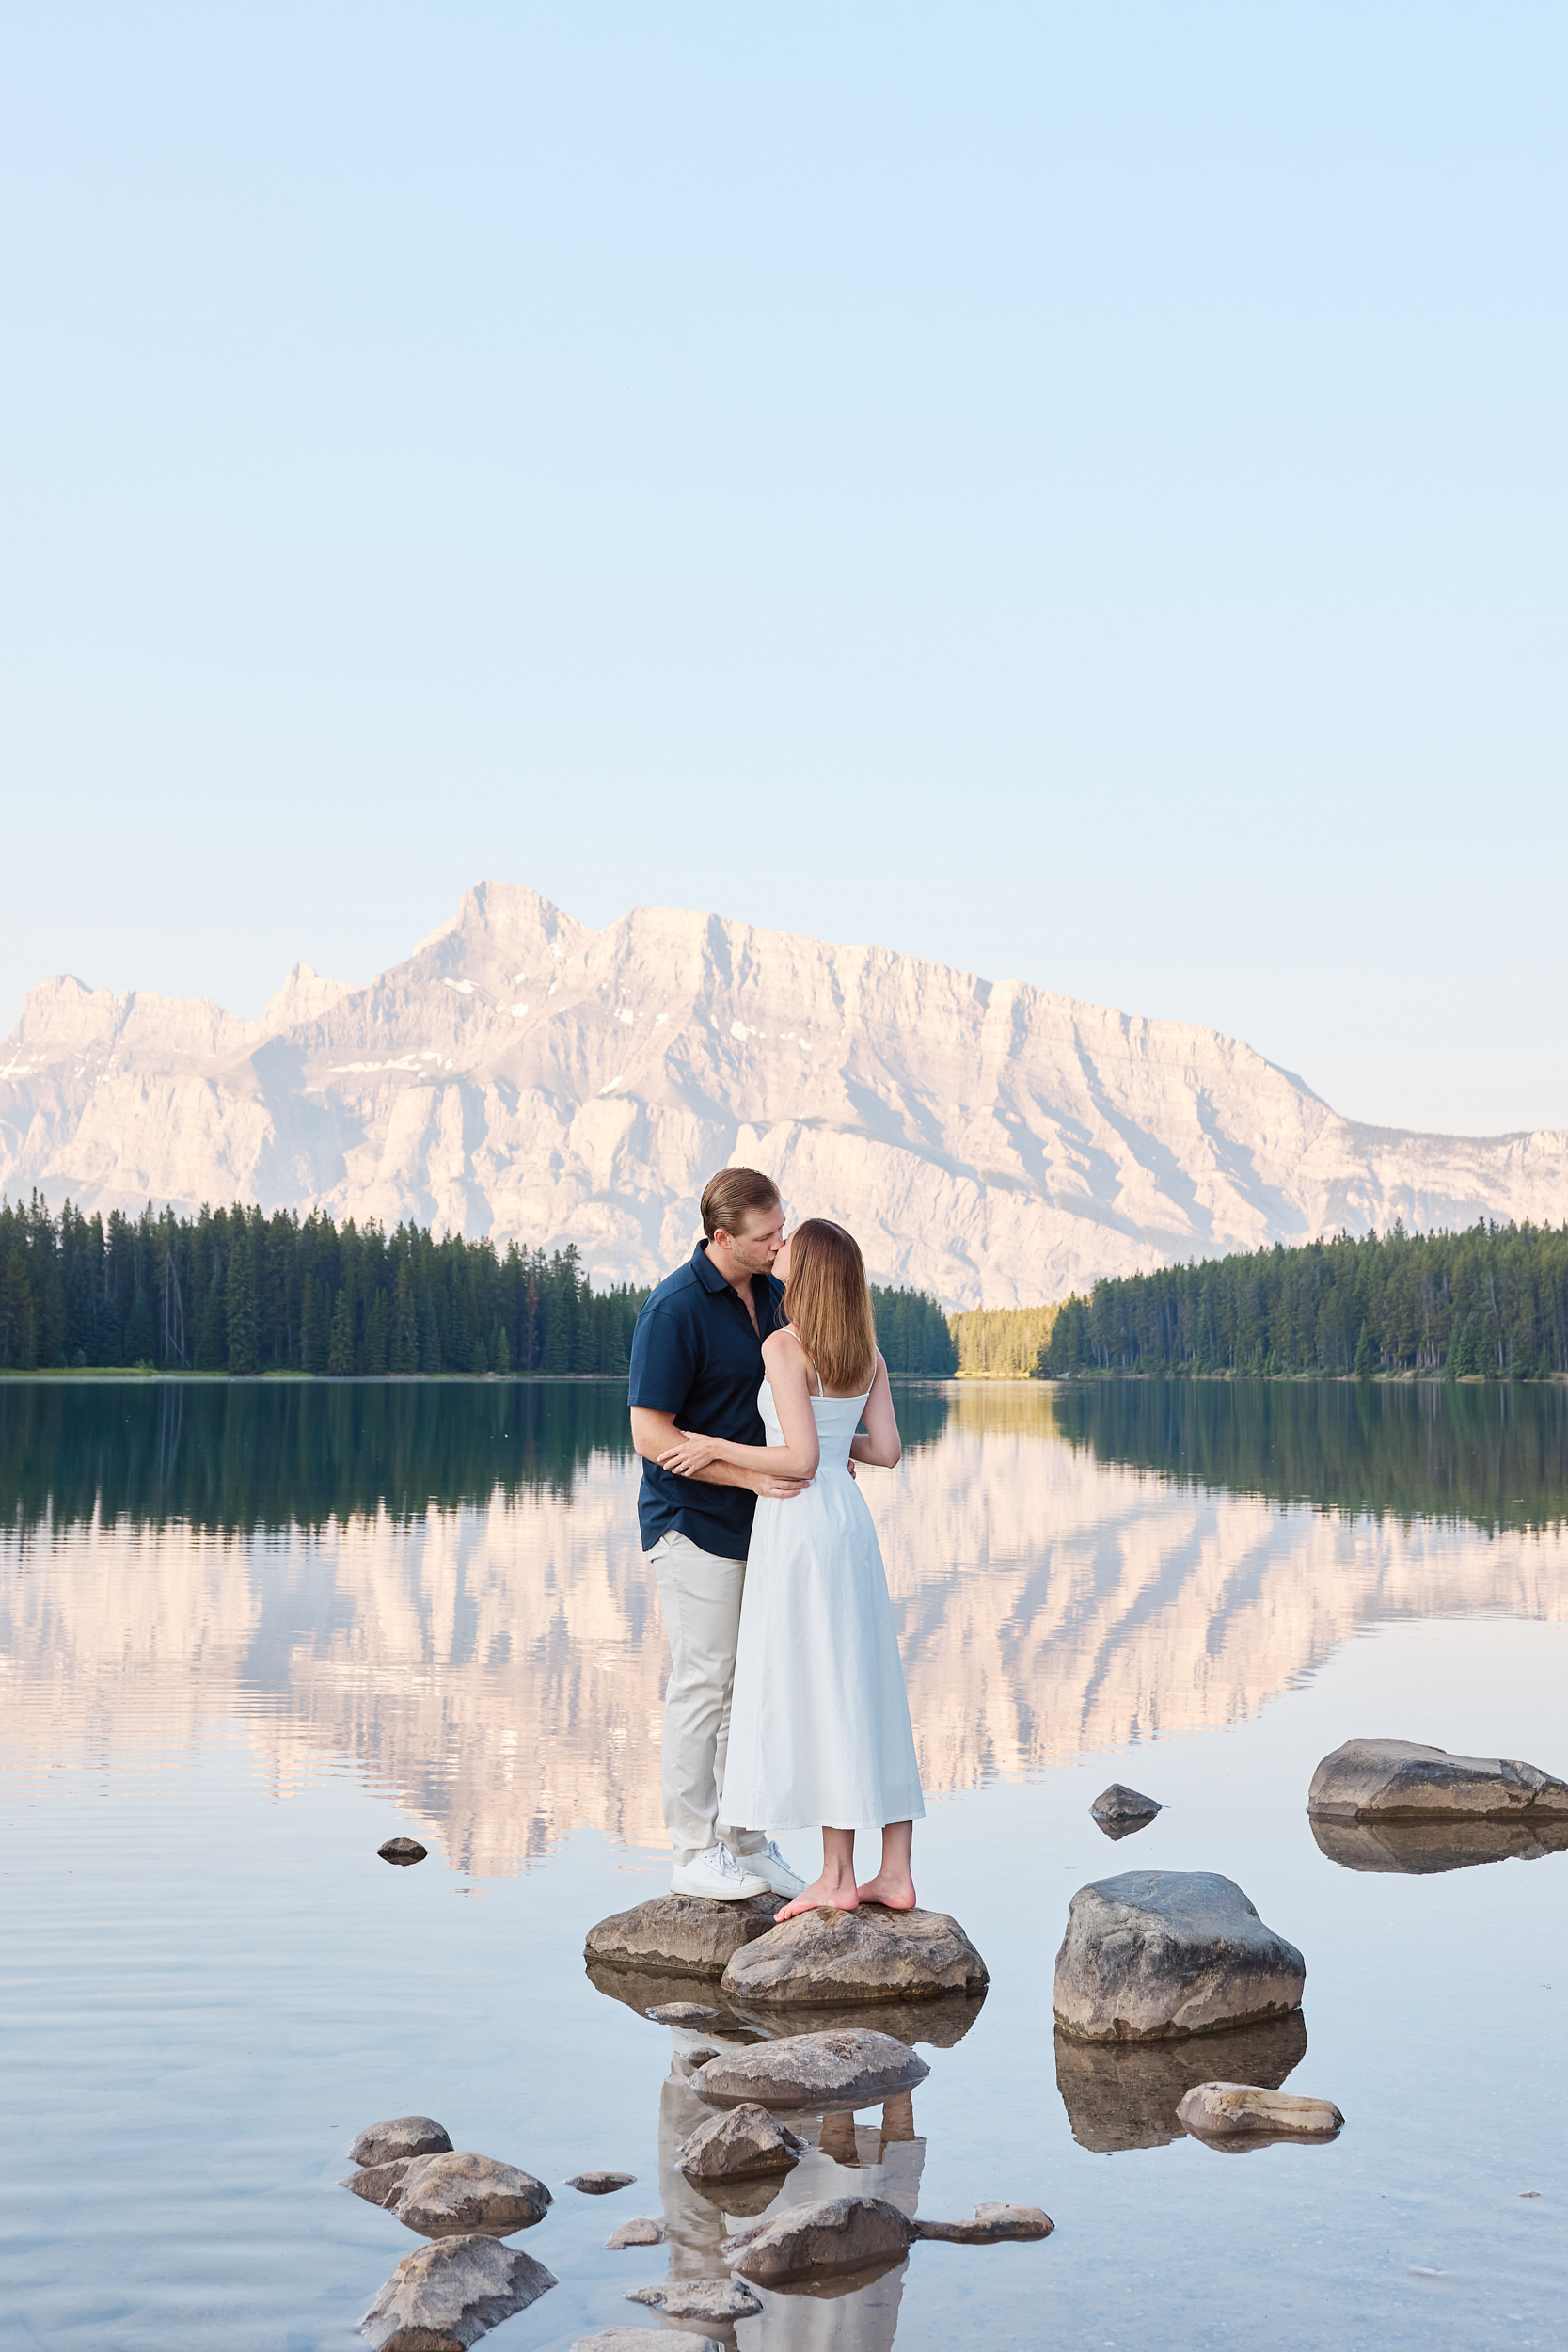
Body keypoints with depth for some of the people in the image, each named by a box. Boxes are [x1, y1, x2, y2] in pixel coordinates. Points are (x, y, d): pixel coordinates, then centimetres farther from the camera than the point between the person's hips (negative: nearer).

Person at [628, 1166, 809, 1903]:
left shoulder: (772, 1295, 7)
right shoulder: (674, 1310, -17)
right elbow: (650, 1435, -19)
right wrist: (750, 1473, -24)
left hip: (759, 1519, 8)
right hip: (694, 1521, -8)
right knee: (704, 1682, -3)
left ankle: (746, 1840, 22)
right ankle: (694, 1852, 7)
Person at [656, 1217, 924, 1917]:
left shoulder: (784, 1347, -13)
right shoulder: (868, 1353, 8)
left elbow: (801, 1460, -19)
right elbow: (886, 1450, 7)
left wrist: (718, 1449, -10)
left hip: (797, 1523, -7)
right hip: (850, 1519, 7)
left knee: (813, 1694, -2)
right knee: (870, 1689, 8)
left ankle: (838, 1875, 1)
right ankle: (895, 1873, 10)